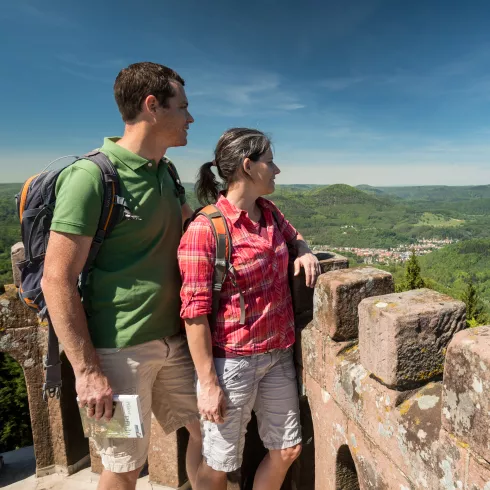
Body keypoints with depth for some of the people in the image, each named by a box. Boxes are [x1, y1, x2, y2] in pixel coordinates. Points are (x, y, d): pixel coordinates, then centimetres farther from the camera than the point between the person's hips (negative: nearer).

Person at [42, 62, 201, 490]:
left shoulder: (166, 173, 7)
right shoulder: (91, 176, -16)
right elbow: (57, 281, -16)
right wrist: (87, 370, -15)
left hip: (174, 340, 7)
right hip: (119, 351, -7)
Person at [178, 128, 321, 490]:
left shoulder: (269, 213, 3)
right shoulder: (205, 229, -19)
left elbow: (295, 238, 24)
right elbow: (194, 313, -18)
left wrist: (305, 253, 1)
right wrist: (208, 383, -15)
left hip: (278, 354, 7)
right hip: (232, 361, -7)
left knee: (287, 449, 20)